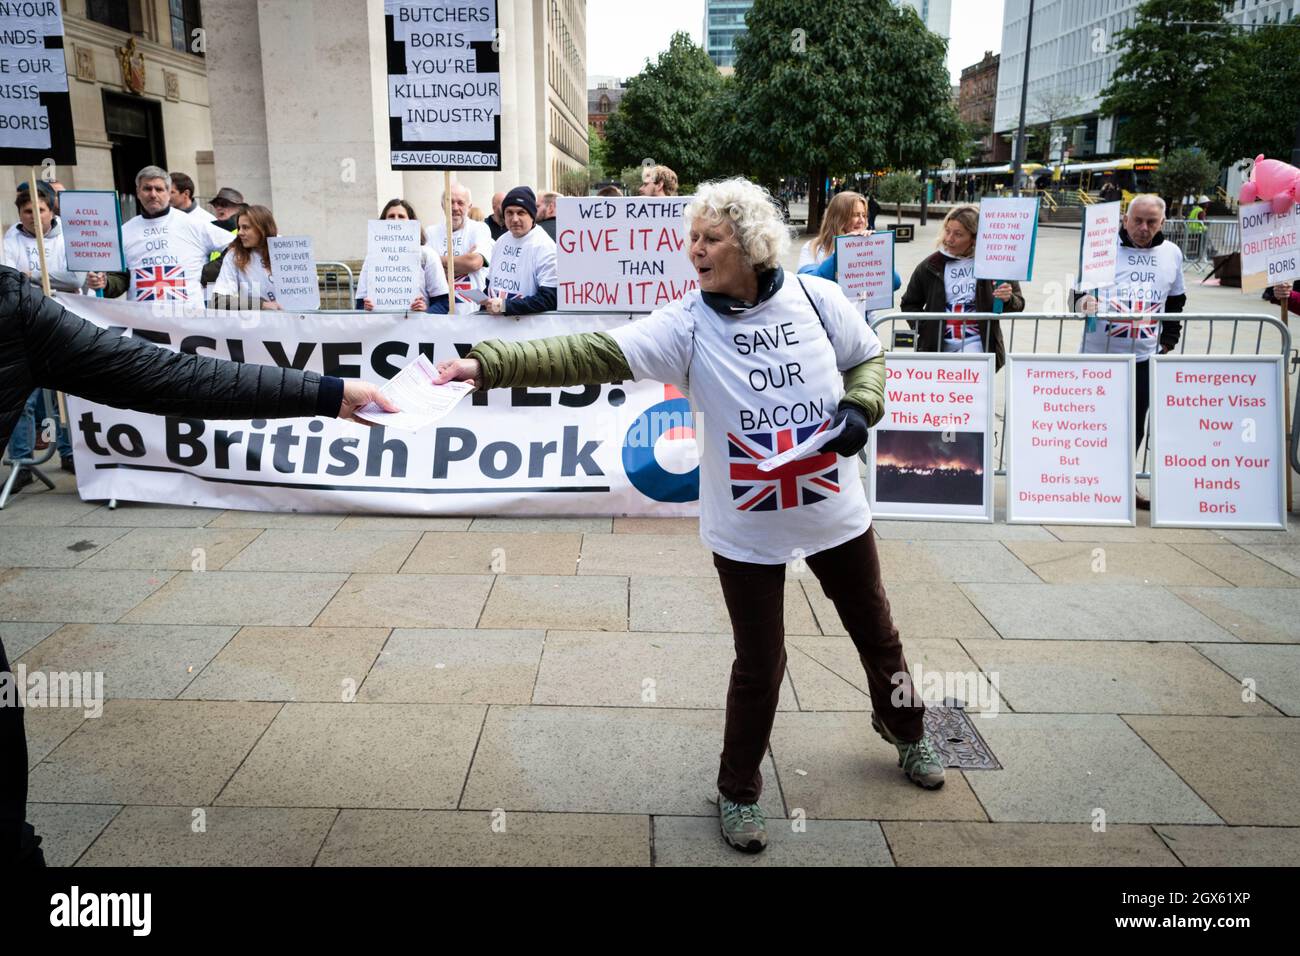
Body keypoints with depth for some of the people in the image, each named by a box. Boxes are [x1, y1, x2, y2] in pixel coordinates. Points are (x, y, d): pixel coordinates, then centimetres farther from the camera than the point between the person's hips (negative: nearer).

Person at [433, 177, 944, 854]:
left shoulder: (815, 298, -9)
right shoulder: (687, 324, -15)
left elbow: (868, 358, 8)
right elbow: (590, 354, -26)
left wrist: (859, 408, -13)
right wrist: (489, 364, -37)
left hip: (835, 513, 3)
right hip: (746, 530, -2)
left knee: (875, 632, 21)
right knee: (760, 664, 7)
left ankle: (905, 729, 52)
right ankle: (738, 791, 32)